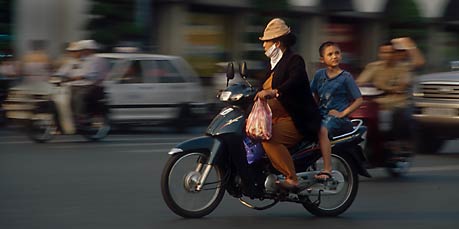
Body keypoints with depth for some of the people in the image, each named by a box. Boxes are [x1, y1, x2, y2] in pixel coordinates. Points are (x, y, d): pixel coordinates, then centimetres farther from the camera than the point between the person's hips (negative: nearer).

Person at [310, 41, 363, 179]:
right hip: (321, 114, 6)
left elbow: (359, 100, -4)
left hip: (336, 116, -6)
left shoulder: (346, 77, -2)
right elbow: (315, 96, 23)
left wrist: (343, 113, -12)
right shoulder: (319, 75, 11)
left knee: (322, 130, -34)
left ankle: (327, 169, -40)